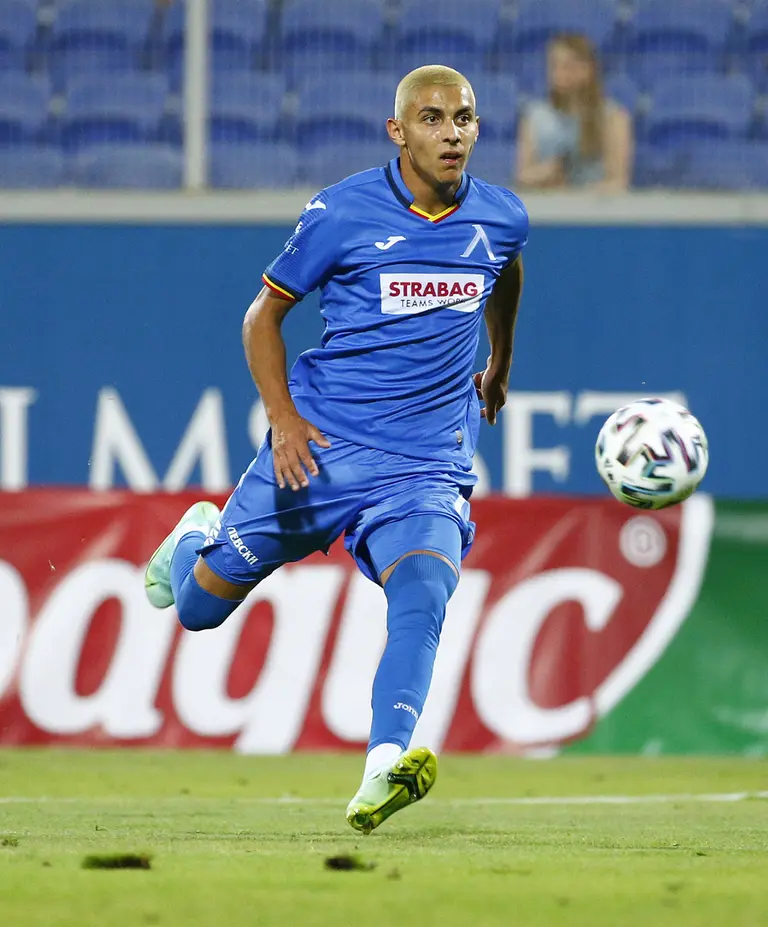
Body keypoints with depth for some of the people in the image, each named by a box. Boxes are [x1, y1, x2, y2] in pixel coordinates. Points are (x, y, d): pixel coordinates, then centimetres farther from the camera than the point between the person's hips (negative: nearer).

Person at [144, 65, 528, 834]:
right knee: (199, 606, 10)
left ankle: (382, 774, -42)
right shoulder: (341, 213, -9)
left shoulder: (501, 218, 0)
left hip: (427, 463, 1)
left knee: (422, 591, -30)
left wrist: (500, 361, 39)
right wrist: (283, 416, -12)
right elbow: (265, 311, 1)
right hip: (320, 445, 0)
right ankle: (196, 540, 48)